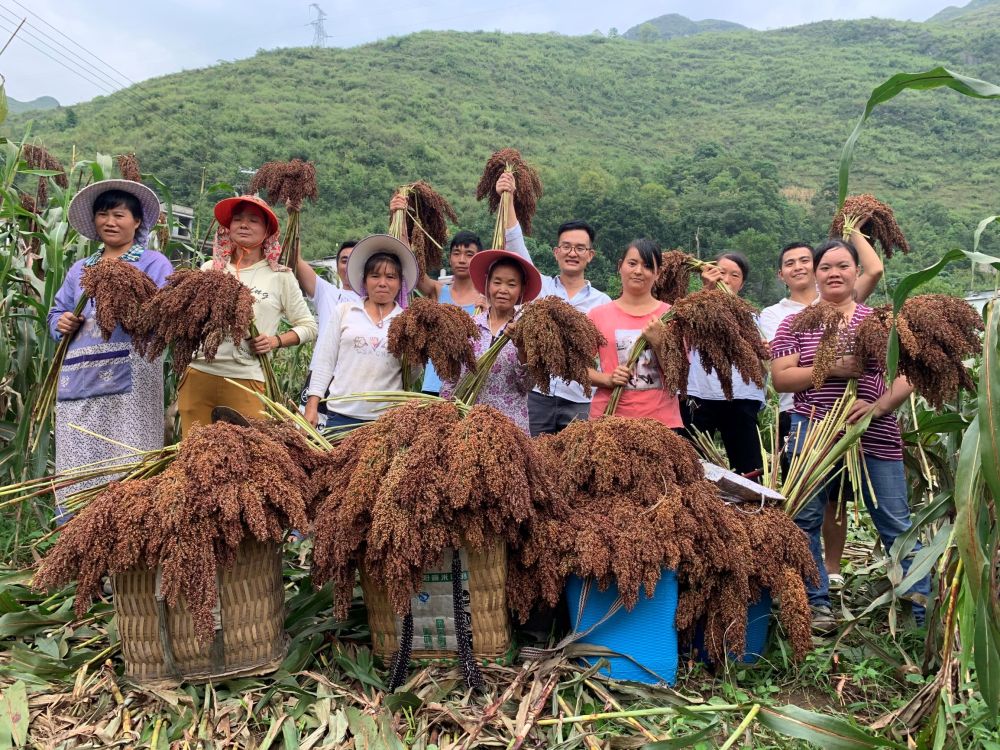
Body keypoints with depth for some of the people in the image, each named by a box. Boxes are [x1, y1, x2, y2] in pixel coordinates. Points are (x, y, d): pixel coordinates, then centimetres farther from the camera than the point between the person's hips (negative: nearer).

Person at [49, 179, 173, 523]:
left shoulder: (153, 263, 6)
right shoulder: (80, 269, 23)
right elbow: (56, 312, 26)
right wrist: (62, 323, 3)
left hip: (129, 380, -5)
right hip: (79, 379, 6)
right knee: (77, 467, 6)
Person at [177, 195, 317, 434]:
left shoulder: (280, 276, 6)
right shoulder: (210, 269, 10)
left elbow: (308, 326, 9)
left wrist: (276, 340, -6)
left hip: (247, 380, -2)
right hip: (198, 374, 2)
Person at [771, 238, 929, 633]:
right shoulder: (795, 324, 5)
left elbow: (908, 375, 2)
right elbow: (780, 379, -4)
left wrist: (878, 406, -16)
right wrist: (829, 369, -16)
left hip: (875, 436, 0)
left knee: (896, 523, 3)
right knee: (806, 520, 4)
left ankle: (925, 608, 15)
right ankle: (818, 604, 18)